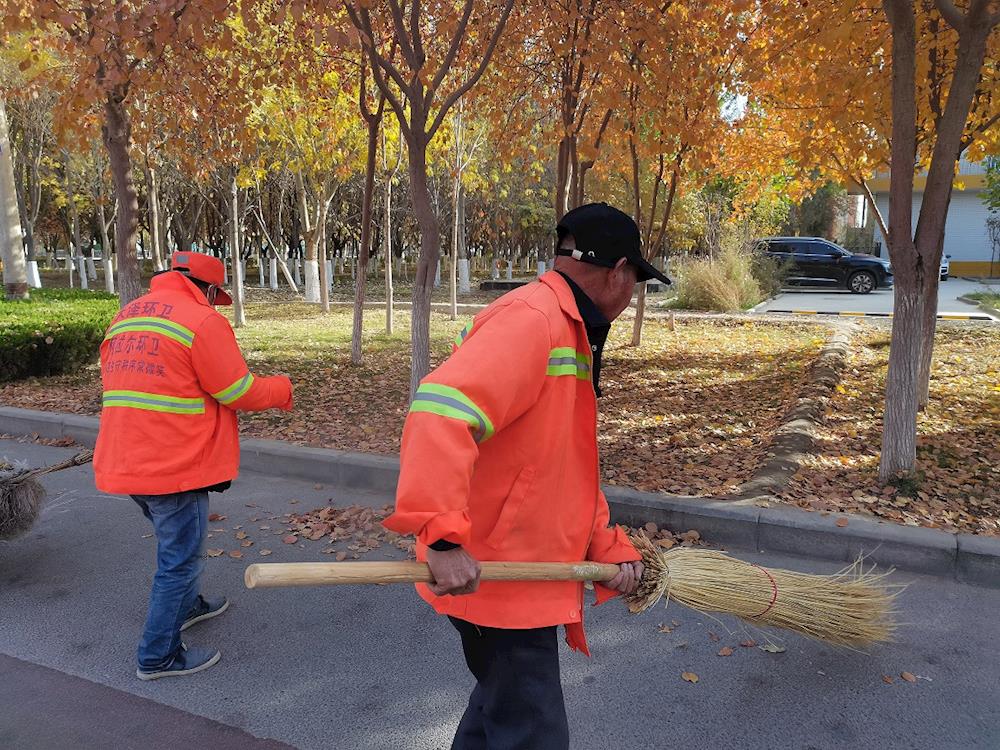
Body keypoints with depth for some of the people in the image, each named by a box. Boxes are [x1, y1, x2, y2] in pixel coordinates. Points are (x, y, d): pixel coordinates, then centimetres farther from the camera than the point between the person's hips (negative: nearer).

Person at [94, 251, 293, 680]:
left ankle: (185, 606, 48)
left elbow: (123, 382, 18)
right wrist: (282, 389, 4)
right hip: (175, 466, -9)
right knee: (180, 558, 6)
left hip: (123, 463, 9)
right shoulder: (202, 320, -14)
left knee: (174, 540, 28)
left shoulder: (125, 316, 12)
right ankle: (159, 656, 17)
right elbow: (240, 393, -13)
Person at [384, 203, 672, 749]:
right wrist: (444, 538, -38)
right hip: (494, 577, -10)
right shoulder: (531, 318, -19)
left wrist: (608, 546, 9)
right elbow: (441, 409, -34)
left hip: (528, 577, 10)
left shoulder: (568, 332, 15)